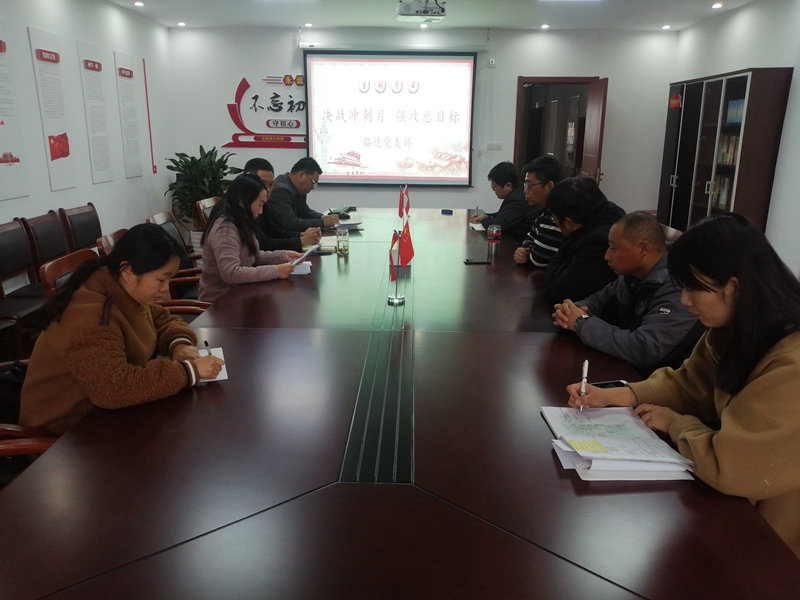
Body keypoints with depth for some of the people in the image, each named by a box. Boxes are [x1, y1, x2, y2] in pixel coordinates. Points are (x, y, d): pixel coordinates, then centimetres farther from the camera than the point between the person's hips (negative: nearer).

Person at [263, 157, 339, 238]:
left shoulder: (297, 189, 7)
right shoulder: (280, 190, -20)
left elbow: (305, 212, 20)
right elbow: (290, 224, -26)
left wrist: (322, 217, 0)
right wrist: (322, 222, -20)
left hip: (290, 236, 8)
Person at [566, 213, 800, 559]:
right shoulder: (737, 330, -4)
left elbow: (729, 467, -32)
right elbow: (688, 384, 7)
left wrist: (675, 422, -13)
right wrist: (612, 396, -6)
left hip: (772, 539, -7)